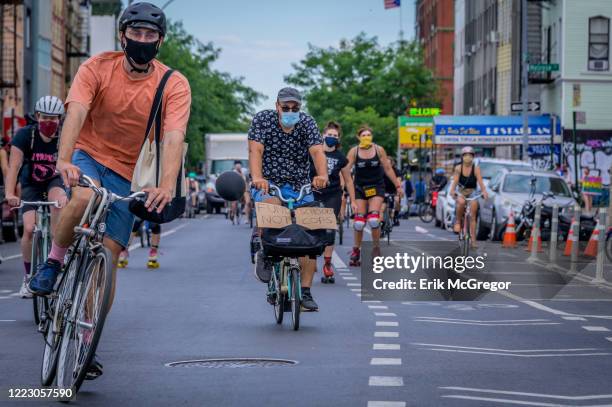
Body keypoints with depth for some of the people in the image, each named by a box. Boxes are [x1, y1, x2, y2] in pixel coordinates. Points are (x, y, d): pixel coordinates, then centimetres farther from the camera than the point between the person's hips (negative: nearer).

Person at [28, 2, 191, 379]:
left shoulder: (174, 85, -12)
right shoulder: (97, 68, -12)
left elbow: (174, 137, -25)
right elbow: (75, 114, -25)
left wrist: (168, 185, -42)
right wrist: (64, 160, -43)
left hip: (128, 175, 1)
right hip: (88, 156, -1)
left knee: (109, 256, -4)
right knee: (84, 198, -36)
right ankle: (54, 261, -9)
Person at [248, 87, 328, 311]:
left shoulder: (307, 123, -1)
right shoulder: (262, 119, -6)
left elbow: (317, 151, -16)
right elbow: (256, 151, -19)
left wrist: (322, 175, -38)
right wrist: (257, 178, -38)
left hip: (299, 186, 3)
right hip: (268, 183, -2)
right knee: (272, 205, -37)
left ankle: (305, 292, -1)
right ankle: (264, 253, -12)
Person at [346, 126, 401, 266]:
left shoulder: (379, 150, -5)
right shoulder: (354, 151, -7)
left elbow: (388, 169, 4)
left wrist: (398, 185, 7)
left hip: (376, 187, -1)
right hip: (360, 188, 1)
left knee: (374, 219, -15)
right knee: (359, 221, -2)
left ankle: (376, 248, 4)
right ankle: (356, 250, 16)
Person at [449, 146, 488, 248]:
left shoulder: (476, 168, -10)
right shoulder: (458, 168, -6)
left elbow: (480, 182, -20)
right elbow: (455, 181, -17)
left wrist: (484, 191, -39)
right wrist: (452, 191, -36)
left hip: (472, 193, 0)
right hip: (461, 193, 0)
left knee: (472, 217, -9)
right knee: (461, 202, -37)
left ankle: (473, 240, -7)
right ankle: (458, 221, -14)